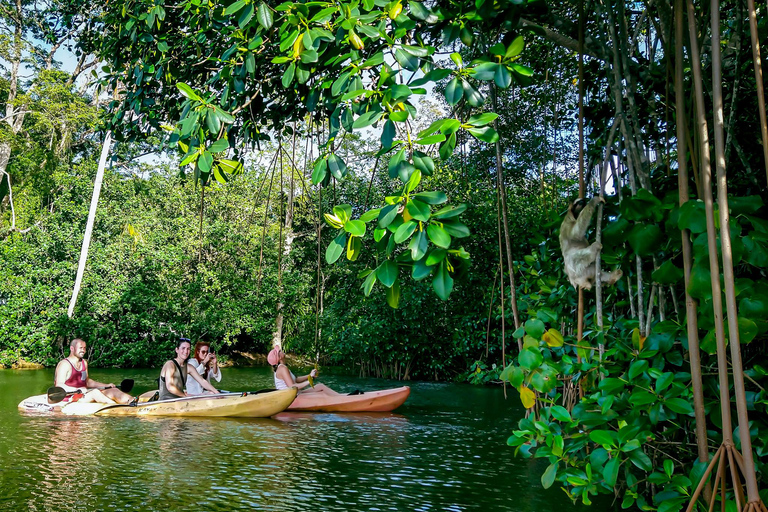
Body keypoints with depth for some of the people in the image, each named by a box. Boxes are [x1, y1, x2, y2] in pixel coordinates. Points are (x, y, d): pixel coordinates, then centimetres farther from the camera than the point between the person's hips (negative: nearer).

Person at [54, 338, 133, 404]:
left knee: (113, 390, -13)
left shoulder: (84, 363, 17)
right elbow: (59, 385, -18)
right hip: (69, 397, -8)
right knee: (95, 392, -35)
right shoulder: (64, 364, -9)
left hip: (84, 394, 8)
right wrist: (77, 389, -31)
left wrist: (106, 385, 16)